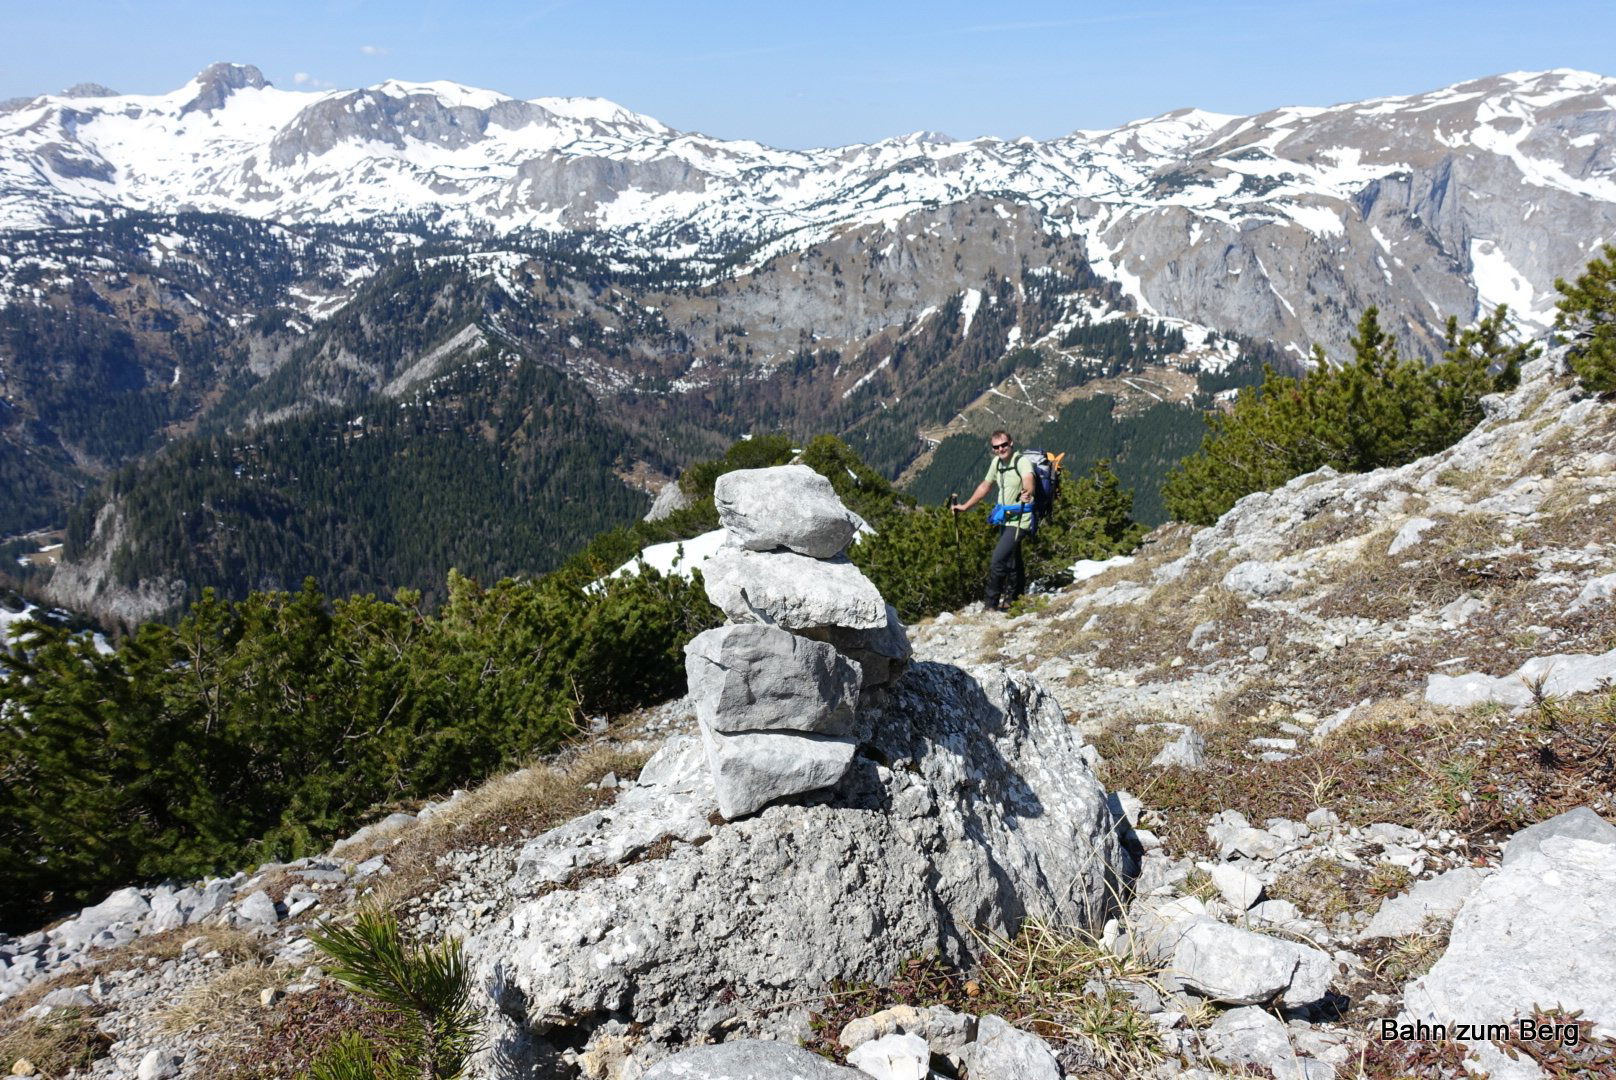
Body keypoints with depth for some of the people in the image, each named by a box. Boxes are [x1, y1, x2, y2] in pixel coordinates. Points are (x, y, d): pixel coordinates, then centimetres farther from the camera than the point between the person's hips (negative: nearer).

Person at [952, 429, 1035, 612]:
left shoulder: (1022, 461, -19)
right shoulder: (996, 462, 4)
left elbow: (1028, 481, -40)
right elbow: (985, 487, 18)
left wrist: (1027, 493, -62)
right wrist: (965, 506, 20)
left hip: (1020, 520, -8)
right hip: (1005, 519, 8)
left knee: (998, 559, -14)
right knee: (1012, 561, 22)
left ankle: (991, 601, -1)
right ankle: (1011, 597, 37)